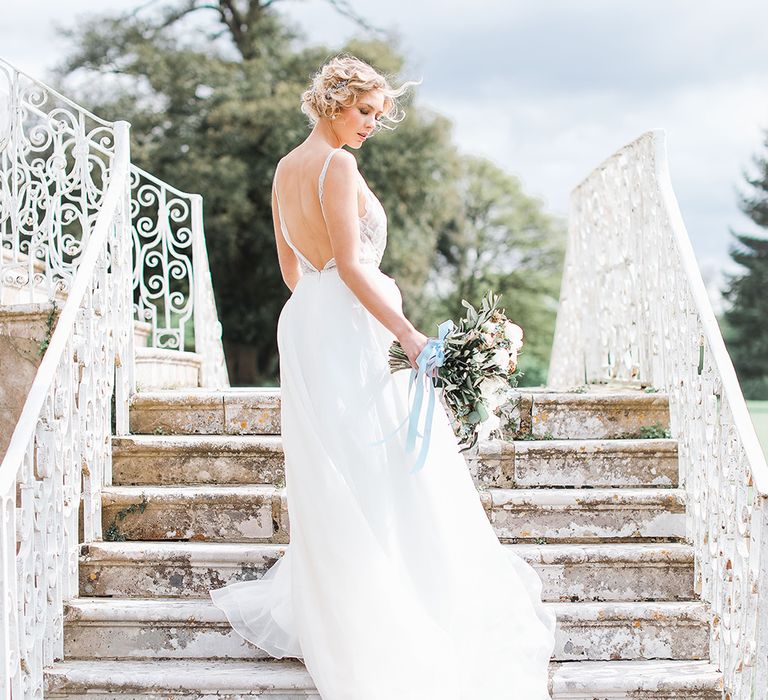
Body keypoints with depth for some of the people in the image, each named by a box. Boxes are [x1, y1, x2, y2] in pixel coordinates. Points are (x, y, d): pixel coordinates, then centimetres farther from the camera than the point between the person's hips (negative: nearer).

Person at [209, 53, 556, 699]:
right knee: (387, 473, -5)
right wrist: (407, 332, -21)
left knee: (330, 480, 14)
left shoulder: (286, 168, 14)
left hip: (304, 322, 9)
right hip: (353, 326, -9)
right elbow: (349, 264, -19)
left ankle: (320, 612, 20)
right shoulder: (337, 165, -13)